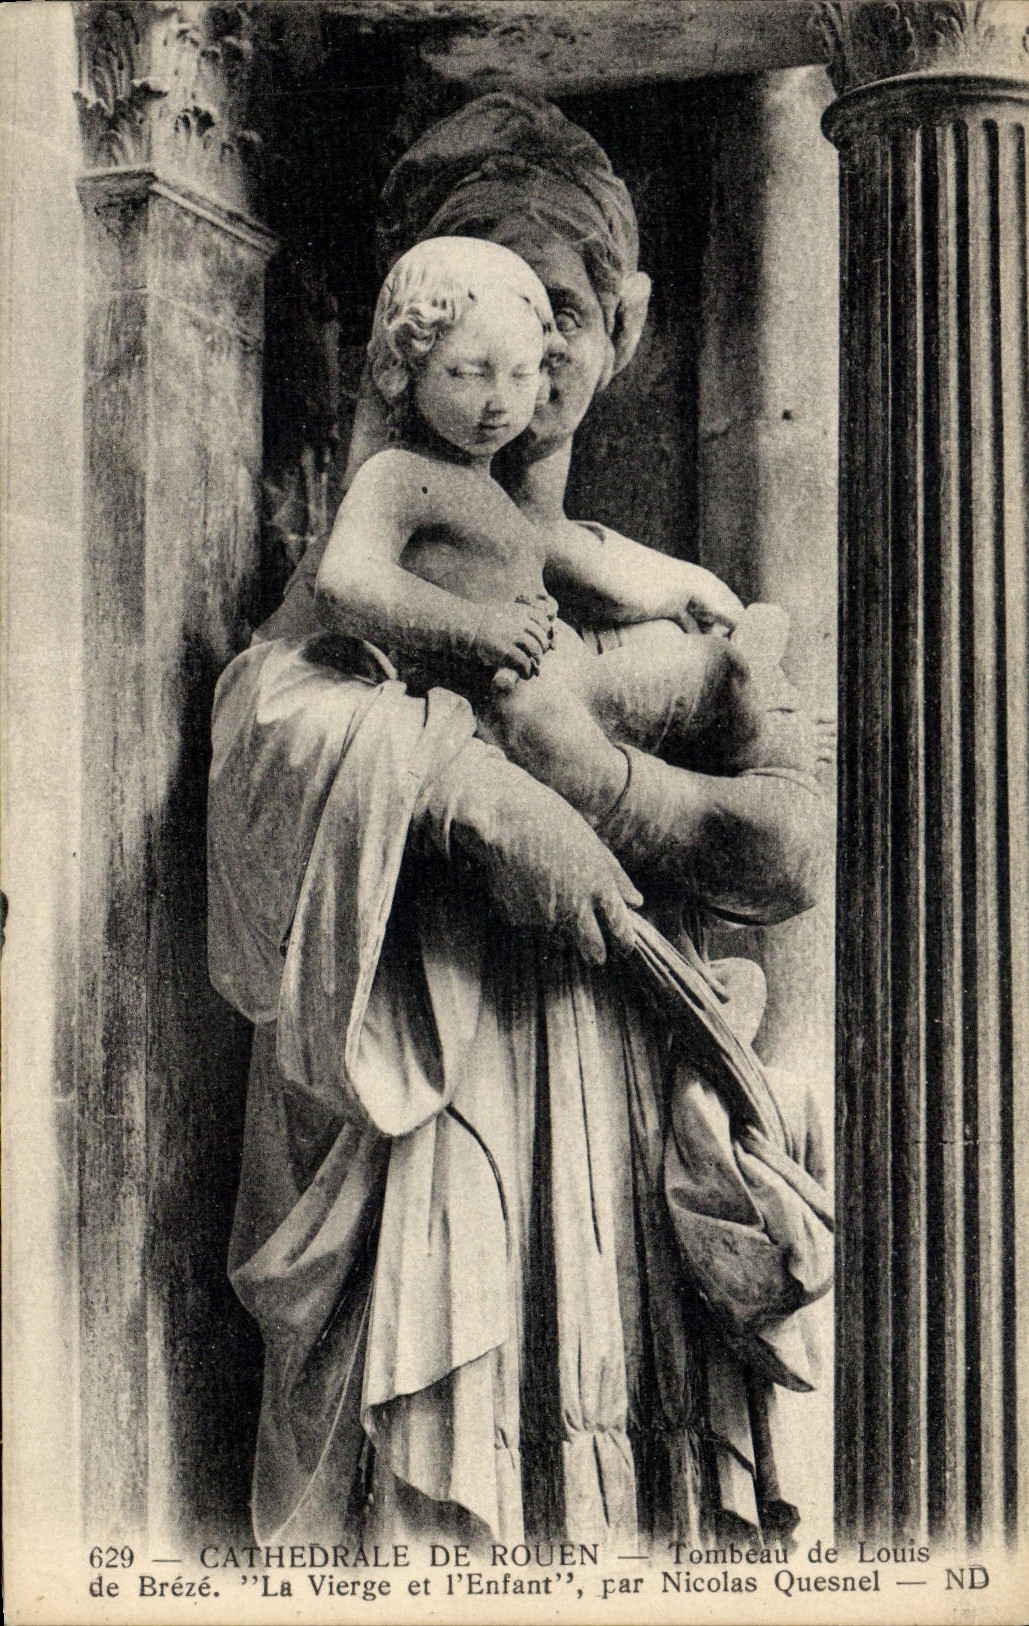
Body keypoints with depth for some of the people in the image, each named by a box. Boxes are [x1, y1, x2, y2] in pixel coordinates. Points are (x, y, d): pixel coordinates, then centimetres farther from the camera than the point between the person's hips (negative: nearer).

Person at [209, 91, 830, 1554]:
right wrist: (478, 791, -22)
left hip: (634, 1151, 3)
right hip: (429, 1143, -3)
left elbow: (791, 847, 2)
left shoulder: (670, 603, 16)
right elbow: (269, 715, -14)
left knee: (639, 1516, 1)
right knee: (430, 1504, -7)